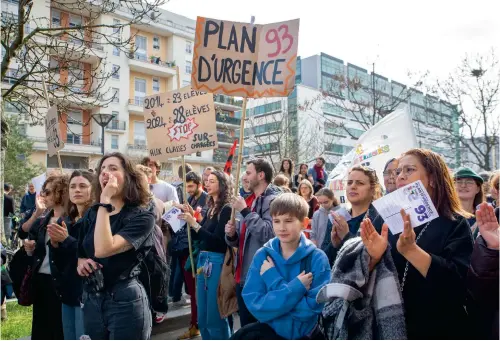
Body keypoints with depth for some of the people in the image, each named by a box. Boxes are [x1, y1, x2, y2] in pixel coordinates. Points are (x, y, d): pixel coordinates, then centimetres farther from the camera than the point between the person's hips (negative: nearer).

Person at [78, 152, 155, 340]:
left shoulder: (142, 216, -13)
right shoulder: (93, 213, 6)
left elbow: (103, 249, -26)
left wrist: (105, 201, -23)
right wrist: (80, 262, -3)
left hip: (125, 301, -6)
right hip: (91, 300, 6)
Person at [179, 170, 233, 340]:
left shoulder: (226, 209, -11)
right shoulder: (211, 208, 13)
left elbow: (217, 240, -18)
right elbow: (199, 236, 13)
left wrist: (194, 223, -21)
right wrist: (192, 218, 1)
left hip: (217, 261, -8)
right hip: (203, 259, 9)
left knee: (215, 317, 1)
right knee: (202, 318, 16)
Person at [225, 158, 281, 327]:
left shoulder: (274, 200, -11)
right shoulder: (249, 200, 14)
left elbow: (268, 234, -27)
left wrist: (245, 211, -20)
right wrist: (231, 234, -3)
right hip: (243, 276, 8)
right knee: (246, 326, 19)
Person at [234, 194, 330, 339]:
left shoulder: (317, 258, -9)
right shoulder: (263, 255, -3)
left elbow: (313, 306, -17)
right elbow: (254, 303, -11)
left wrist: (274, 281, -14)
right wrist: (295, 288, -19)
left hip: (302, 333, -2)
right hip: (271, 327, 2)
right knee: (241, 336, -22)